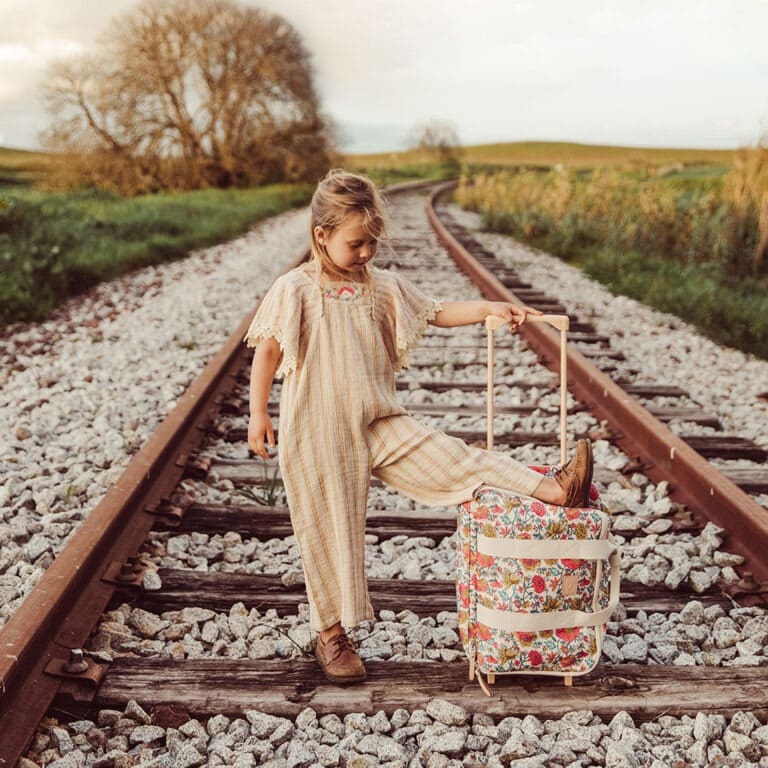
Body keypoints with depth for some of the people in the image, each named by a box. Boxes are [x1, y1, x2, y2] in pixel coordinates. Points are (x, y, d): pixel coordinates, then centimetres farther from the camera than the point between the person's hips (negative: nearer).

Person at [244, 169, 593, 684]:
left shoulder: (383, 287, 5)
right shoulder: (295, 291, -8)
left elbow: (438, 312, 10)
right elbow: (267, 352, -3)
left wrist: (489, 308, -4)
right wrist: (258, 415, -5)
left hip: (378, 424, 4)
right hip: (317, 435, -3)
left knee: (450, 455, -10)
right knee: (331, 531, 5)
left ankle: (554, 490, -12)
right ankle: (332, 636, 21)